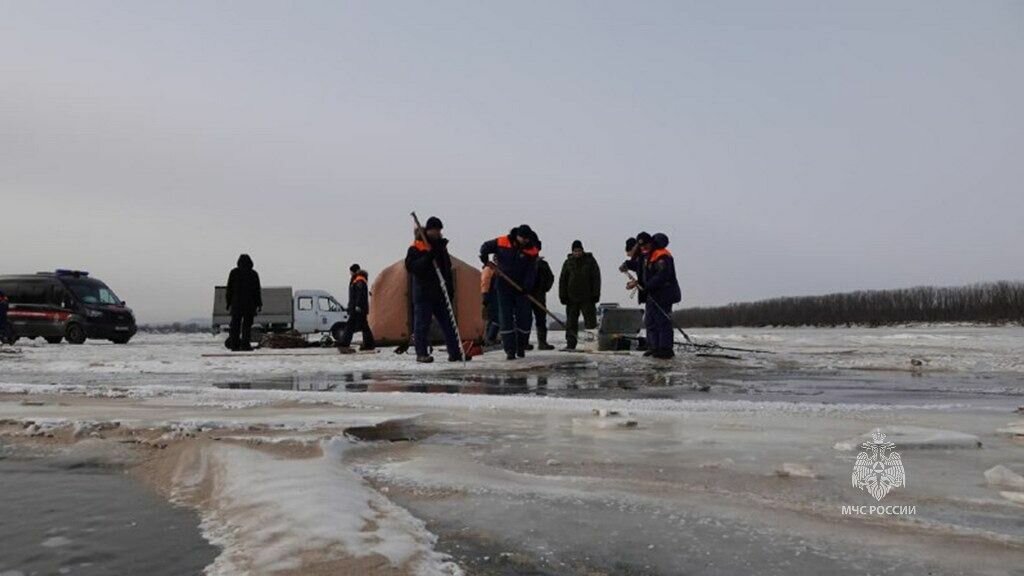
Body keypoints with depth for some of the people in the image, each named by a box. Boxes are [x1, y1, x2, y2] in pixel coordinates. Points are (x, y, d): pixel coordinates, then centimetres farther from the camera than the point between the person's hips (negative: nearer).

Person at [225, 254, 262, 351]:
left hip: (236, 303, 1)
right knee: (247, 324, 0)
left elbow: (229, 289, 2)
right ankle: (245, 344, -6)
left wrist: (229, 303, 7)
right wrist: (259, 304, 7)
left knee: (235, 325, 6)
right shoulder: (253, 274, 2)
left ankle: (234, 344, 2)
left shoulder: (234, 272, 3)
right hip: (249, 304, -1)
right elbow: (257, 291, 2)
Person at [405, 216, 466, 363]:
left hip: (440, 292, 6)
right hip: (423, 292, -6)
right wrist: (428, 258, -25)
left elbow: (447, 268, 20)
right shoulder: (416, 247, -4)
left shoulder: (441, 245, 16)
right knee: (422, 324, -3)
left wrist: (450, 290, 16)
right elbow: (410, 266, -15)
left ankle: (455, 352, 9)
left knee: (448, 323, 5)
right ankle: (421, 353, 4)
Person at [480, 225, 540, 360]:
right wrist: (485, 258, -12)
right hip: (504, 287, 0)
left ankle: (521, 348, 20)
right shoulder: (502, 242, -7)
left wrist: (527, 287, -26)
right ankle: (510, 350, 0)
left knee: (524, 318, 3)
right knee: (506, 319, -2)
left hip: (522, 289, 0)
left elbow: (531, 271, -13)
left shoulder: (532, 250, -8)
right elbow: (485, 247, 7)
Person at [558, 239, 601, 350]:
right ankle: (570, 344, 7)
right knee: (571, 322, 4)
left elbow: (596, 278, 1)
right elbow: (562, 280, 9)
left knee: (590, 321, -3)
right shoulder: (568, 262, 8)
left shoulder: (590, 261, 3)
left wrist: (595, 294, -6)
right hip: (572, 298, 2)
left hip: (587, 298, -2)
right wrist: (563, 296, 1)